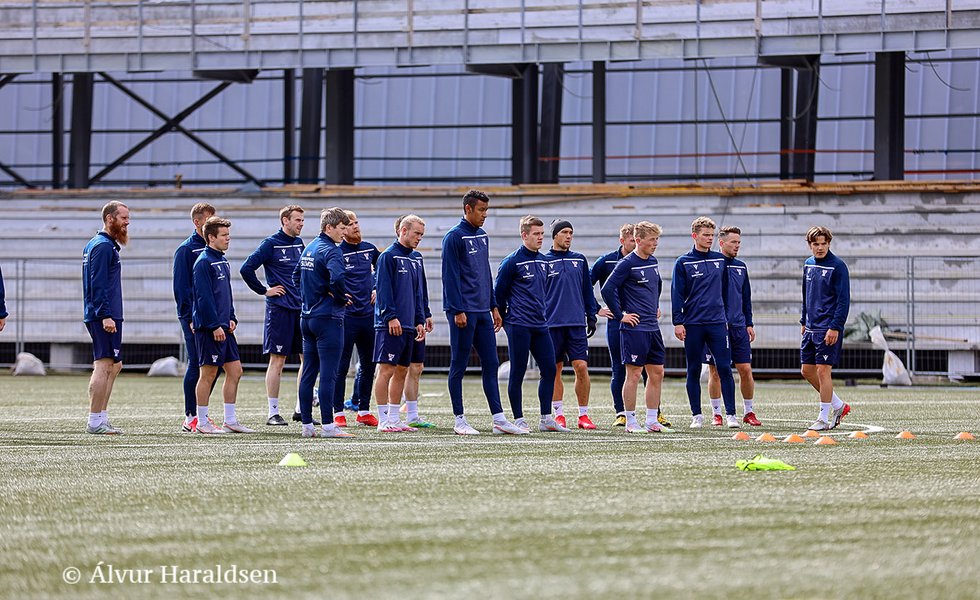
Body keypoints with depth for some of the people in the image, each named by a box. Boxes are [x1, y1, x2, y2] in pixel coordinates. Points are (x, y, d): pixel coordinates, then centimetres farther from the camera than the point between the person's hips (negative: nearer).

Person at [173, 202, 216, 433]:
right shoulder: (186, 249, -7)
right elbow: (181, 286, -11)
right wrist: (191, 318, -17)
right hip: (194, 318, -7)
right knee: (196, 365, -6)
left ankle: (200, 412, 15)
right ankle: (190, 417, -1)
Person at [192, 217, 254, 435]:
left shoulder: (223, 261, 16)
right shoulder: (204, 262, -12)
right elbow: (203, 297, -17)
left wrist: (231, 319, 10)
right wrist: (215, 326, -19)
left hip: (224, 328, 9)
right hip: (208, 328, -9)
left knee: (234, 371, 8)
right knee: (208, 374, -3)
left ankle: (230, 420, 13)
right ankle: (202, 423, 4)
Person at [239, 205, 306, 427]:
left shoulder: (299, 243, 12)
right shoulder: (271, 244, -8)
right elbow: (246, 269, -13)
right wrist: (264, 291, -9)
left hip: (302, 309, 7)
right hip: (280, 309, -7)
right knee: (277, 360, -4)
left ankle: (301, 409, 14)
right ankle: (273, 413, 1)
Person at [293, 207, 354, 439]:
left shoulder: (309, 248, 14)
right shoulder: (331, 250, -14)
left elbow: (296, 276, 24)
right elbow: (337, 278, -30)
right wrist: (342, 297, -12)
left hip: (307, 317, 9)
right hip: (328, 318, -9)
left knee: (308, 373, 9)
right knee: (328, 374, -7)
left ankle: (307, 425, 11)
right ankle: (328, 426, -8)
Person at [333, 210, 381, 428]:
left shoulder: (370, 249, 9)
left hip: (368, 314, 6)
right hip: (346, 316, -6)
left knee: (368, 364, 10)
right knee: (341, 365, -4)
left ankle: (364, 411, 19)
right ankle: (338, 413, 1)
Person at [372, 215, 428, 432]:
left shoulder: (414, 261, 18)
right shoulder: (388, 256, -7)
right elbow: (384, 289, -13)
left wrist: (420, 321, 15)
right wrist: (391, 316, -19)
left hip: (408, 325, 9)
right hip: (390, 325, -9)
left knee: (402, 371, 9)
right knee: (386, 370, -7)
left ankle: (393, 418, 14)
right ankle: (383, 420, -7)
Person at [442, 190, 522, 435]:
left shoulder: (483, 237, 15)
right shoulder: (455, 237, -10)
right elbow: (450, 276, -14)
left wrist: (494, 307, 17)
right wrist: (457, 311, -18)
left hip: (483, 313, 8)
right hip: (463, 312, -8)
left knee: (491, 364, 5)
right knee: (459, 366, 0)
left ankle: (498, 417, 7)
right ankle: (460, 420, 3)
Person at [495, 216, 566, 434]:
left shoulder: (543, 262, 14)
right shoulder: (512, 261, -8)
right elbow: (499, 292, -5)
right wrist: (506, 319, 0)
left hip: (540, 326, 7)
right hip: (519, 326, -7)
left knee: (549, 369, 3)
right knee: (518, 373, -1)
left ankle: (546, 419, 9)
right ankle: (519, 420, 4)